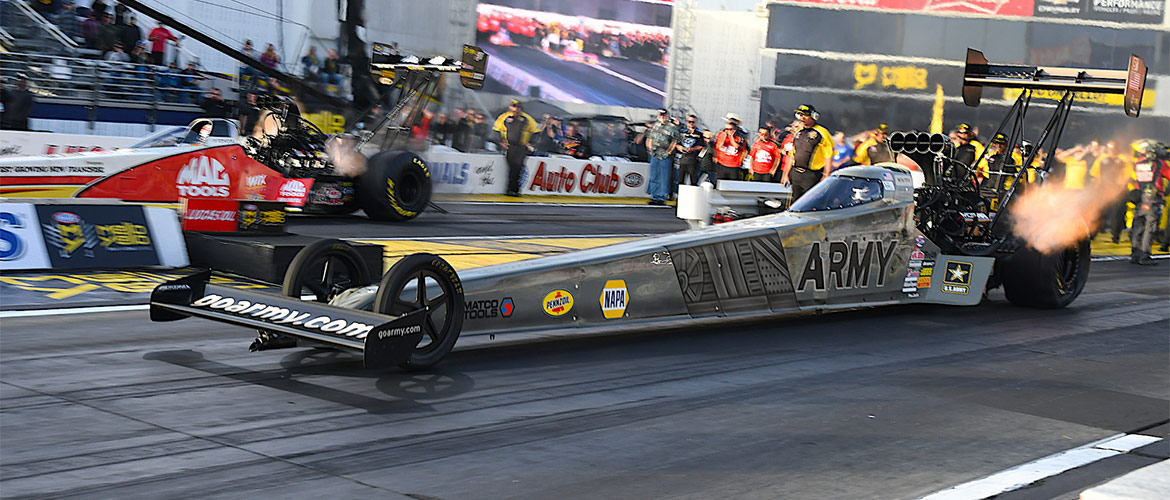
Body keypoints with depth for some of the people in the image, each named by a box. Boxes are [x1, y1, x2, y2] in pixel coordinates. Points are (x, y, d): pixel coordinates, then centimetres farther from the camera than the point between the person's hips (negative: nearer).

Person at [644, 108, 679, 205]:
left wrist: (668, 152, -10)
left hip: (665, 157, -5)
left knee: (664, 178, -4)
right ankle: (654, 197, 16)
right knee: (654, 177, 9)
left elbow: (674, 142, -5)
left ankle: (662, 198, 0)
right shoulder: (654, 126, 15)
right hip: (654, 155, 5)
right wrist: (649, 149, 8)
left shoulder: (672, 128, -2)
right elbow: (649, 139, 20)